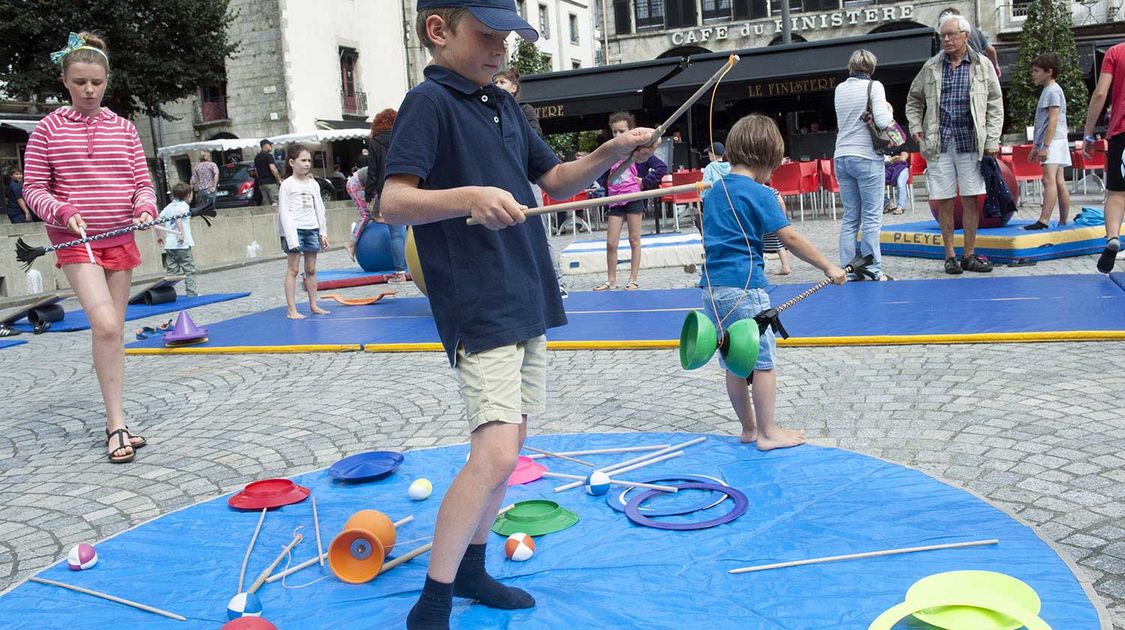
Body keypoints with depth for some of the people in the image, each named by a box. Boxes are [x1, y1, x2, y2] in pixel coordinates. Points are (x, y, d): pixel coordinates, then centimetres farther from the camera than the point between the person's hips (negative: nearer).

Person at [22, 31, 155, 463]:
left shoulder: (123, 128, 6)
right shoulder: (49, 129, -1)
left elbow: (143, 183, 10)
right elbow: (33, 188, 0)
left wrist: (145, 208, -10)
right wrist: (62, 211, -18)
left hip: (120, 239, 4)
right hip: (76, 241, -4)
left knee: (113, 329, 9)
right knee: (105, 326, -19)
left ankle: (115, 422, 20)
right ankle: (117, 425, -12)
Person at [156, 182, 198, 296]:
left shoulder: (169, 206, 17)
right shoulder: (184, 205, -4)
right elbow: (178, 217, -24)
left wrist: (159, 236, 23)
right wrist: (181, 232, -30)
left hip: (169, 245, 6)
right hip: (182, 244, -6)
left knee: (171, 270, 9)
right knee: (189, 269, 1)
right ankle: (191, 292, 0)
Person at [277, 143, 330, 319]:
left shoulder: (313, 184, 12)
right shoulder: (287, 185, -4)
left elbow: (319, 209, 16)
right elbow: (284, 213, -8)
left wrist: (323, 233, 10)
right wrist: (291, 237, -16)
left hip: (312, 229, 5)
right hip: (295, 229, -5)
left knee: (311, 269, 11)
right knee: (293, 269, -3)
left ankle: (314, 305, 20)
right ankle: (292, 310, -3)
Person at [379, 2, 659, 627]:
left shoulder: (504, 105, 14)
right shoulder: (429, 101, -9)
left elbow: (553, 180, 21)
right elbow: (393, 201, -19)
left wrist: (609, 153, 4)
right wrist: (468, 196, -35)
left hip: (528, 303, 9)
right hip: (478, 311, -9)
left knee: (506, 445, 14)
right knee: (495, 454, -16)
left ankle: (471, 570, 30)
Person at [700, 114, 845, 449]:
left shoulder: (713, 191, 14)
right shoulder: (760, 194, -9)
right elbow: (790, 238, -14)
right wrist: (828, 267, -9)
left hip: (712, 288, 8)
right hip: (744, 288, -7)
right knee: (762, 361, 3)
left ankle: (749, 428, 25)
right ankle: (768, 432, 9)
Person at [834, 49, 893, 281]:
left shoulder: (839, 89, 11)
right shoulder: (874, 86, -6)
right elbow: (882, 121, -14)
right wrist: (889, 112, 5)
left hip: (841, 157, 5)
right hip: (866, 157, -5)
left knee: (850, 217, 10)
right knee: (871, 217, -1)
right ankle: (873, 270, 0)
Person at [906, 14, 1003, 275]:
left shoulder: (982, 66, 6)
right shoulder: (931, 67, 9)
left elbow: (995, 105, 6)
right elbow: (914, 99, 19)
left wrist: (992, 141, -1)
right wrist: (916, 127, 3)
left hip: (970, 143, -1)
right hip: (938, 143, 1)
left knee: (970, 200, 1)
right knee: (944, 202, 2)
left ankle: (969, 256, 10)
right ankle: (950, 256, 11)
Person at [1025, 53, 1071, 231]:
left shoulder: (1053, 90, -8)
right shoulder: (1047, 91, 22)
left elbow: (1053, 120, -17)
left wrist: (1045, 146, -21)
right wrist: (1035, 146, 24)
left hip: (1053, 142, -10)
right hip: (1053, 143, 10)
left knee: (1049, 180, -18)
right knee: (1059, 182, 9)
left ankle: (1043, 221, -27)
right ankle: (1063, 222, 12)